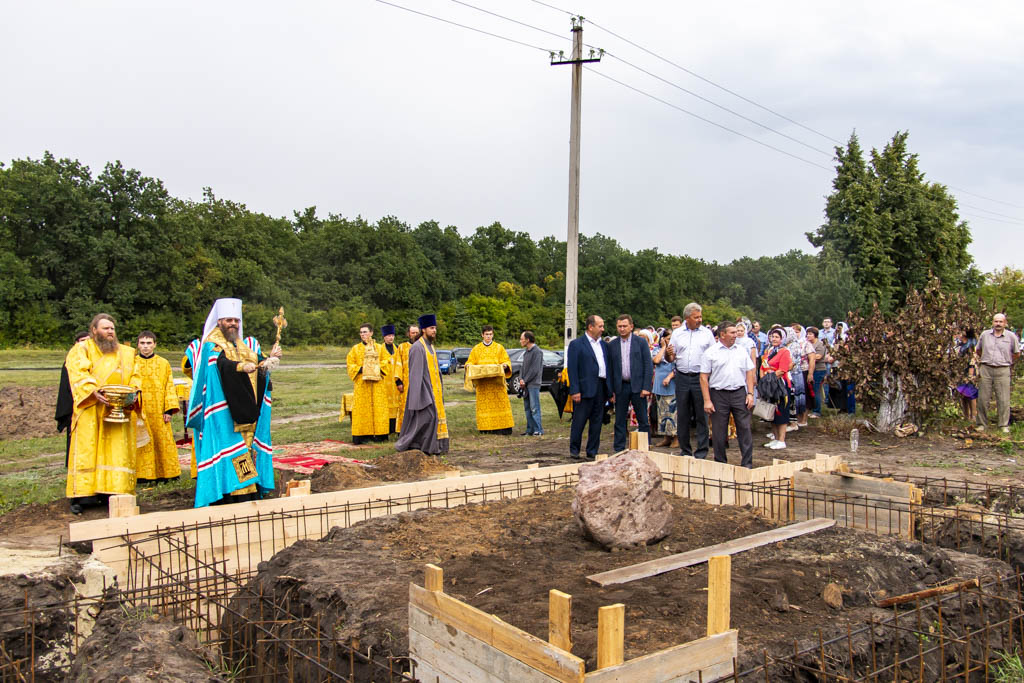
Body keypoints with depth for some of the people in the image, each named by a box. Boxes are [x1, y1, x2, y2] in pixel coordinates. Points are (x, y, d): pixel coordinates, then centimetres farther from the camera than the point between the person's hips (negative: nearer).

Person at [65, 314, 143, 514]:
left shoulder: (126, 353, 19)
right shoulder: (81, 349, 8)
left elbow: (135, 377, 12)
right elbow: (78, 373, -8)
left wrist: (133, 395, -9)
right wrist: (94, 392, -25)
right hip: (90, 411, -3)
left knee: (117, 451, -1)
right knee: (86, 450, -5)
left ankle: (114, 493, 1)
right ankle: (80, 497, -2)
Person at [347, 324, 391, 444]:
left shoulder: (379, 347, 10)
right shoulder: (355, 349, 8)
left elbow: (385, 361, 6)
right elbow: (349, 364, 4)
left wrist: (377, 368, -11)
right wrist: (360, 369, -12)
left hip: (378, 383, 1)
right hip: (361, 384, -1)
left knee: (378, 407, -1)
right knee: (362, 409, -5)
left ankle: (379, 434, 3)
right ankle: (363, 435, -5)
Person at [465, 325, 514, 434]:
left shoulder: (499, 347, 10)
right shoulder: (476, 349, 13)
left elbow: (507, 361, 8)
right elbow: (470, 362, 14)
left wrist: (504, 365, -14)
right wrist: (469, 365, -8)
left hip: (496, 381, -1)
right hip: (482, 382, 1)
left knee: (499, 403, -5)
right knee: (484, 405, -3)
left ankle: (501, 427, -3)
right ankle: (485, 428, -1)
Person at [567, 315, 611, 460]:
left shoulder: (604, 344, 15)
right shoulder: (576, 344, -4)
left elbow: (608, 366, 16)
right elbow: (572, 369, -9)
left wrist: (611, 389, 9)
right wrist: (574, 390, -15)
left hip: (602, 388, 6)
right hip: (585, 388, -6)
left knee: (597, 422, 9)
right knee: (579, 421, -1)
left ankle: (592, 452, 17)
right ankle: (574, 451, 12)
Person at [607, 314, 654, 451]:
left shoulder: (641, 341, 2)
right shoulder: (612, 345, 8)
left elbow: (648, 365, -2)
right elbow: (610, 369, 9)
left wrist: (646, 387, -9)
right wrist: (611, 390, 3)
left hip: (637, 386, -2)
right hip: (620, 387, 2)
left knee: (643, 421, 2)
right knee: (620, 421, 7)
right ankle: (619, 450, 13)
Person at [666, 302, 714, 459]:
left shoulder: (707, 333, 5)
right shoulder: (677, 333, 8)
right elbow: (671, 358, 9)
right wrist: (669, 354, -12)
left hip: (700, 378, -2)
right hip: (682, 378, 2)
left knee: (702, 416, 0)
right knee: (682, 416, 7)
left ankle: (701, 453, 7)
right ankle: (685, 450, 18)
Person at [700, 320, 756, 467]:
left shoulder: (741, 351, 11)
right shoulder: (711, 353, 0)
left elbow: (749, 373, 13)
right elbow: (704, 378, -3)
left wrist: (750, 393, 2)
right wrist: (707, 400, -8)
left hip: (739, 393, 3)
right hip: (719, 395, -2)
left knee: (744, 429, 1)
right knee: (719, 432, 4)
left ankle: (747, 464, 7)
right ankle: (720, 464, 16)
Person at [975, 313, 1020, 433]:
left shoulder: (1011, 336, 2)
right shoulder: (984, 334, 7)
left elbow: (1017, 354, 14)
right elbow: (978, 350, 22)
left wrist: (1007, 362, 17)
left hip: (1003, 371, -1)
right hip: (985, 369, 2)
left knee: (1003, 400, -2)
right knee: (983, 398, 3)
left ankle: (1004, 425, 5)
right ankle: (982, 424, 11)